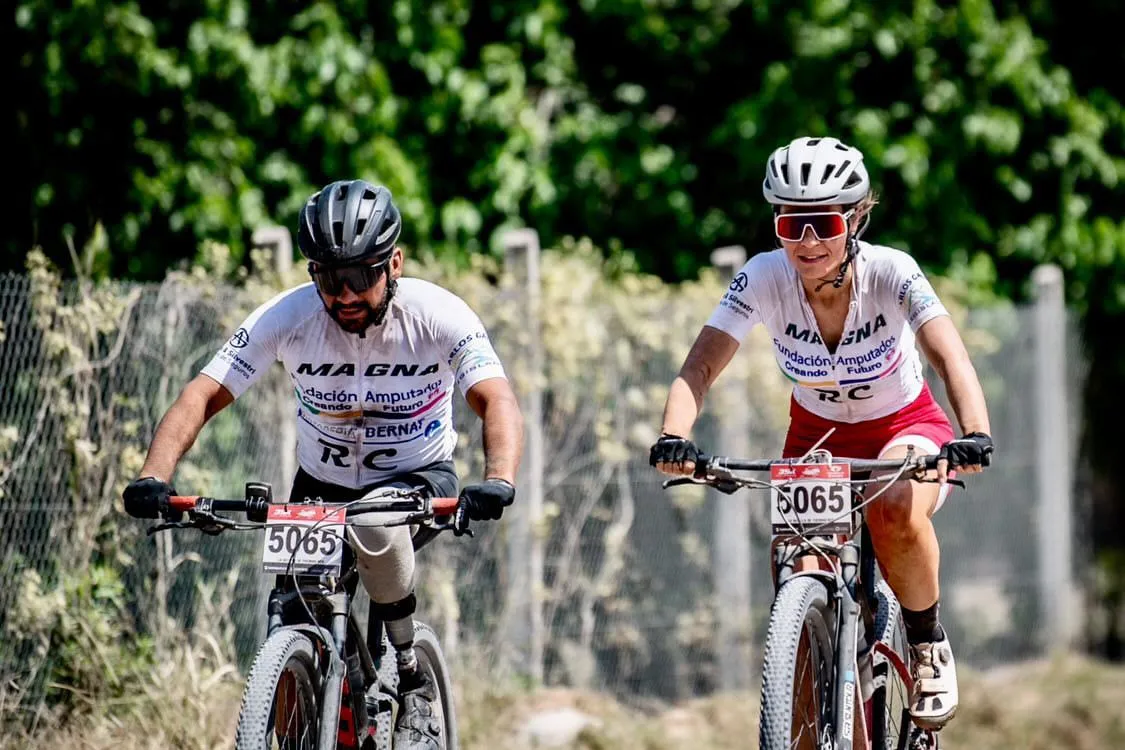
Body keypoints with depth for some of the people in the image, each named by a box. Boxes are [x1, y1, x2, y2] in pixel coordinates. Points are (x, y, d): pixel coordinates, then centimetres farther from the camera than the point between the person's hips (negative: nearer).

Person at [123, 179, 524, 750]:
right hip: (322, 483, 2)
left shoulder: (437, 314, -23)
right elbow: (201, 397, -24)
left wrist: (498, 483, -55)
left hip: (419, 477, -2)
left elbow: (496, 401, -34)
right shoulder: (288, 317, -20)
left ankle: (414, 687, -16)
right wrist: (154, 477, -42)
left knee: (377, 527, -36)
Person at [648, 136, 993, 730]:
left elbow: (951, 358, -40)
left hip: (904, 427, -2)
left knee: (896, 511, -36)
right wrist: (674, 437, -50)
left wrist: (974, 435, -59)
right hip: (816, 434, 3)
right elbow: (700, 368, -30)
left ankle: (929, 645, -10)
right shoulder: (764, 279, -22)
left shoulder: (890, 273, -27)